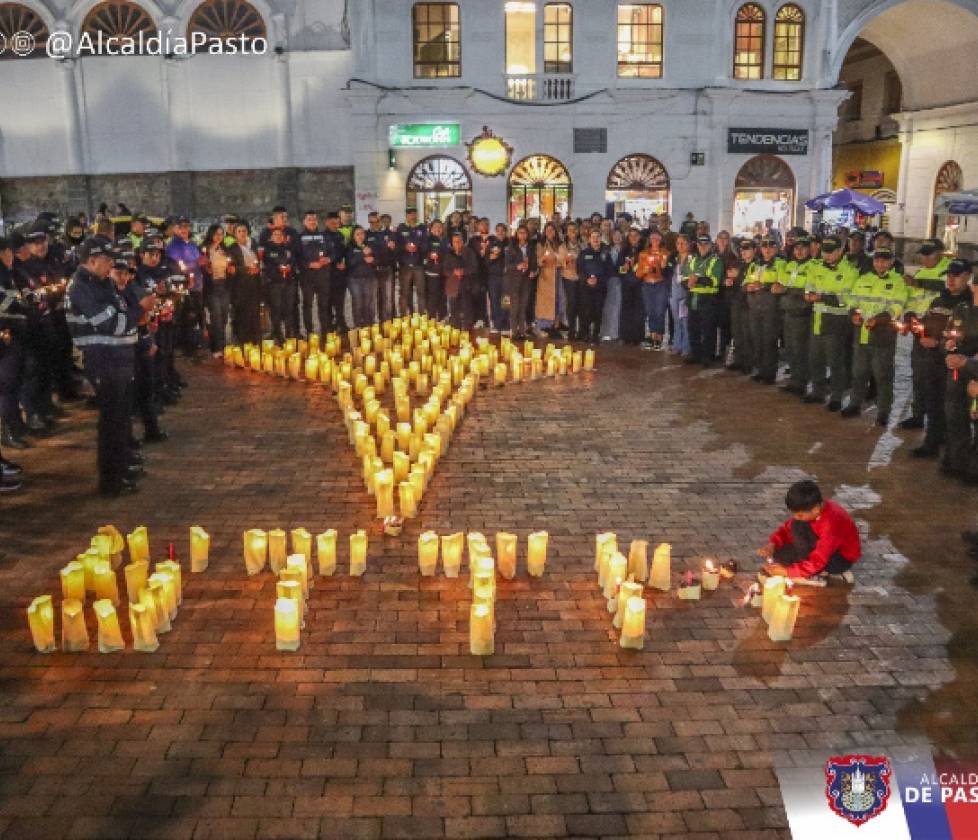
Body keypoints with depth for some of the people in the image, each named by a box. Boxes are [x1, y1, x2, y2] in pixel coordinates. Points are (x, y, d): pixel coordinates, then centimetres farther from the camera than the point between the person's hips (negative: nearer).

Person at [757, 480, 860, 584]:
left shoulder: (830, 524, -35)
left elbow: (816, 562, -36)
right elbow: (788, 529, -1)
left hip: (843, 557, -8)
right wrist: (772, 544, -19)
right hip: (824, 548, 8)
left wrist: (786, 571, -33)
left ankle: (819, 574, -15)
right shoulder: (809, 509, -14)